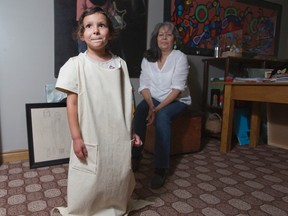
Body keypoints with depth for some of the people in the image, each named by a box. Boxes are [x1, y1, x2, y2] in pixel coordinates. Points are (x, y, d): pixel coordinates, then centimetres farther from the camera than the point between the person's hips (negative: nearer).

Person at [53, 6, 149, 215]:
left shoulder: (120, 64, 2)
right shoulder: (76, 64, -7)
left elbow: (126, 102, 6)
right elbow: (72, 103, -7)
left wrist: (131, 131, 8)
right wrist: (76, 137, -11)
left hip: (119, 136, 4)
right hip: (90, 138, -3)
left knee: (117, 178, 18)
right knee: (88, 183, 10)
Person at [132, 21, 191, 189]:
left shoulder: (180, 57, -10)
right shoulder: (148, 57, 3)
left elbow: (177, 89, -18)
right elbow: (144, 85, -3)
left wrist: (158, 108, -26)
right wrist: (151, 106, -20)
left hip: (177, 100, -3)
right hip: (154, 99, 3)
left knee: (163, 116, -34)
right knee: (140, 110, -28)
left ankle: (162, 168, -26)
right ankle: (135, 155, -15)